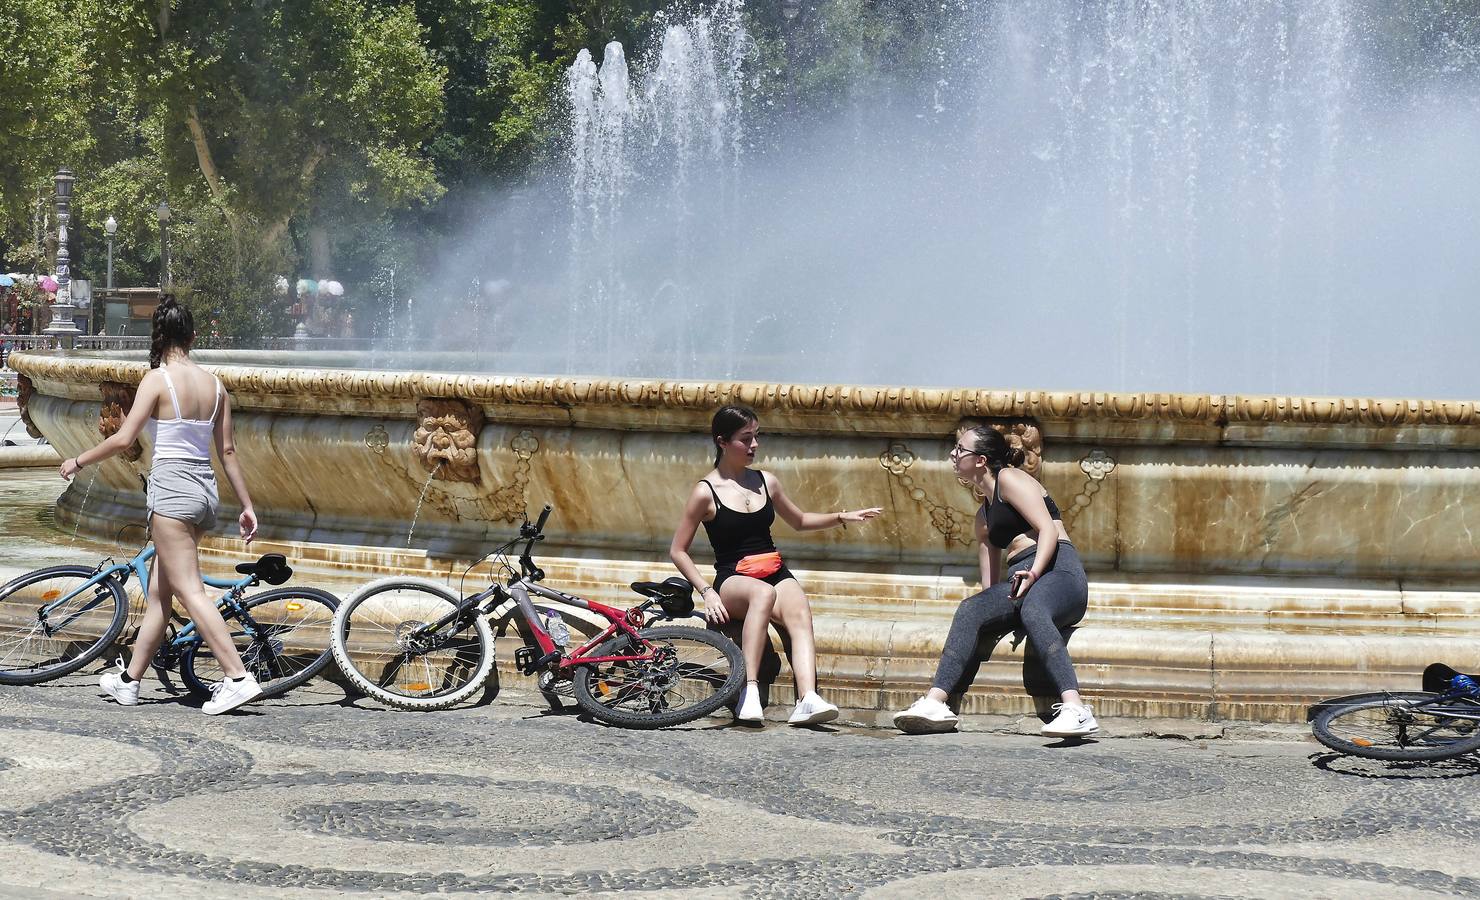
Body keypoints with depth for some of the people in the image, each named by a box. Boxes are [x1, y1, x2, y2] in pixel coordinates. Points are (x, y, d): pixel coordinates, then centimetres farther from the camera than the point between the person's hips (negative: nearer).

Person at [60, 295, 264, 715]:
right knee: (158, 590, 15)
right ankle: (129, 679, 22)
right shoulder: (213, 383, 9)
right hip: (206, 491, 7)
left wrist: (78, 461, 1)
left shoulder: (158, 379, -9)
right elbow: (227, 451, 11)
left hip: (172, 488, -7)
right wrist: (246, 505, 15)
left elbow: (123, 438, -14)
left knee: (189, 591, -8)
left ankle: (238, 678, -17)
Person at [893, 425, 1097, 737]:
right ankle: (935, 703, -36)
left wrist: (1034, 573, -24)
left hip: (1058, 571, -7)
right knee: (971, 609, -20)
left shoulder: (1009, 479, 6)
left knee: (1032, 608, -39)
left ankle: (1075, 709, -55)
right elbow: (990, 589, 25)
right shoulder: (984, 517, 30)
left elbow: (1048, 529, -9)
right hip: (1021, 583, 7)